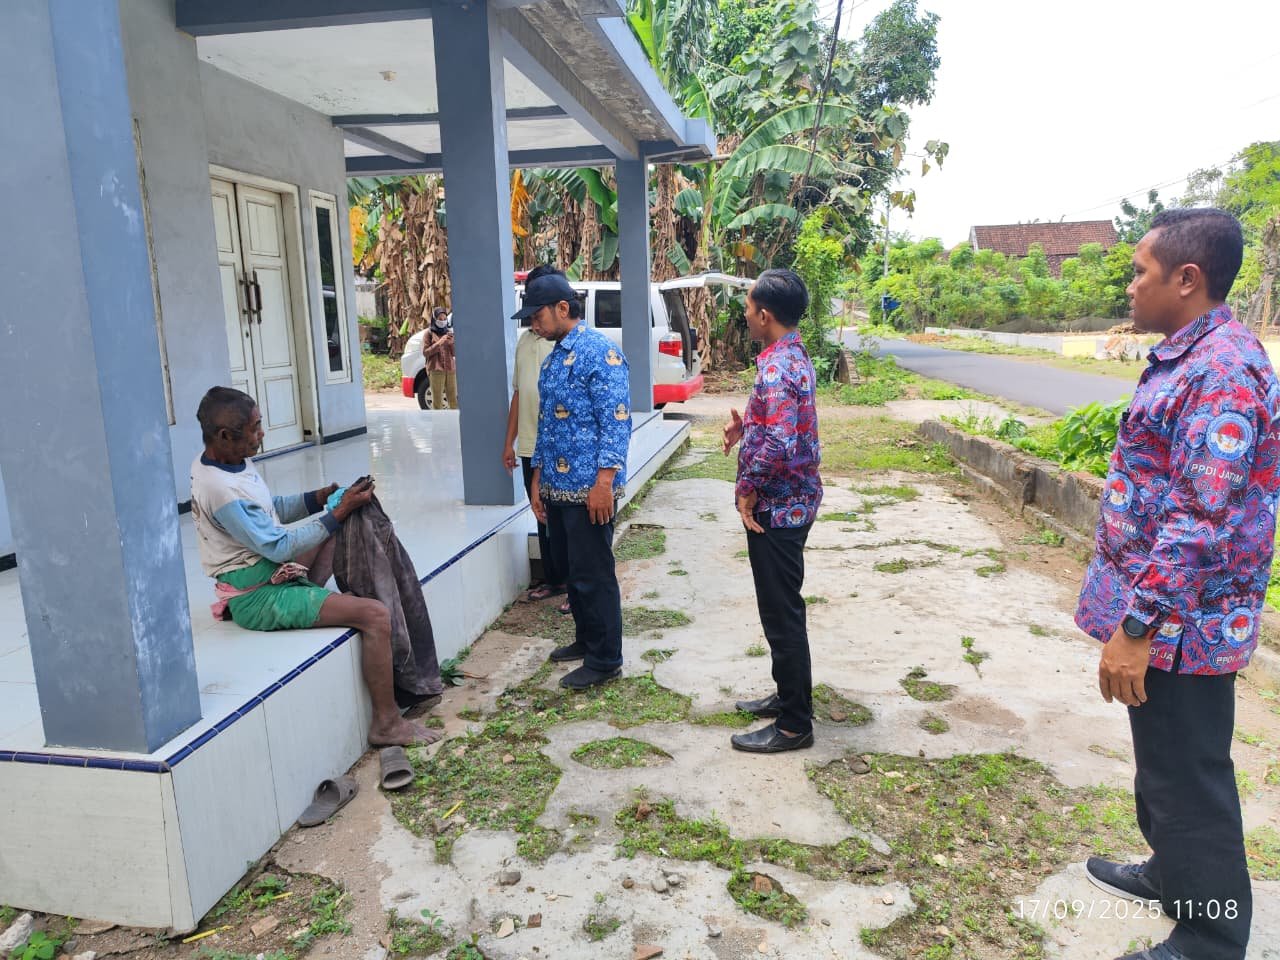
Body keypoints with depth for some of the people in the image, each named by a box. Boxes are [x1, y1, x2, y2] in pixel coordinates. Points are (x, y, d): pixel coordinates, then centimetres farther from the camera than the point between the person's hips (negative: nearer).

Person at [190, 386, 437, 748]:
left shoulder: (229, 460, 3)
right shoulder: (222, 490, -27)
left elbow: (270, 509, 14)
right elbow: (279, 546, -23)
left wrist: (316, 498, -3)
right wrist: (339, 512, -20)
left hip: (268, 571, 10)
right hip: (258, 598, -10)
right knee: (376, 615, -19)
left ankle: (311, 592, 10)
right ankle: (387, 723, -9)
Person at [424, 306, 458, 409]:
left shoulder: (449, 331, 13)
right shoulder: (429, 333, 1)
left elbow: (454, 353, 11)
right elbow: (425, 352, -3)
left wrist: (452, 343, -9)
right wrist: (439, 343, -12)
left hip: (451, 369, 4)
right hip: (436, 369, -4)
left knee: (453, 399, 3)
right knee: (437, 400, -4)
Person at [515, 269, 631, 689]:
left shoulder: (600, 351, -13)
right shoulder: (553, 358, 15)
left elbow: (616, 421, -18)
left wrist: (604, 480, -23)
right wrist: (538, 478, 18)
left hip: (589, 488, -9)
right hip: (557, 487, 9)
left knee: (593, 575, 0)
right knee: (569, 569, 18)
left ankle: (605, 660, 14)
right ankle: (586, 640, 35)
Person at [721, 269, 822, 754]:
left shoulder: (776, 368, -22)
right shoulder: (795, 358, 10)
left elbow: (778, 446, -33)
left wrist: (749, 490, -19)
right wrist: (746, 428, 9)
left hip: (776, 508, -10)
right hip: (790, 503, 10)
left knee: (782, 614, 1)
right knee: (781, 609, 20)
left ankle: (794, 724, 13)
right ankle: (788, 696, 35)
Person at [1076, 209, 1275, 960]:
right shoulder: (1189, 359, 10)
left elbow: (1202, 521, -27)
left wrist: (1136, 626, -25)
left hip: (1180, 622, -10)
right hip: (1166, 609, 10)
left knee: (1188, 777, 5)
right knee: (1164, 761, 25)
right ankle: (1173, 874, 45)